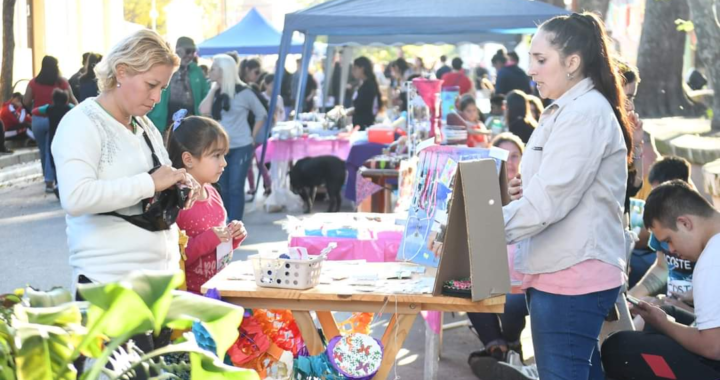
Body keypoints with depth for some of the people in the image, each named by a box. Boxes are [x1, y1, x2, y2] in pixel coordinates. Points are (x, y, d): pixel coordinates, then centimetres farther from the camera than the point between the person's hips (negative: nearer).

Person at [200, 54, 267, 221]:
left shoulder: (243, 91, -6)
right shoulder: (215, 92, 8)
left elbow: (261, 114, 1)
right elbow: (204, 111, -10)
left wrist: (252, 137, -2)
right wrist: (214, 89, -6)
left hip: (241, 147, -5)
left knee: (235, 188, -5)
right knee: (222, 189, 9)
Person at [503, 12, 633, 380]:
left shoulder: (586, 111, -15)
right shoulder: (564, 111, 17)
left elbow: (551, 199, -21)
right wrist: (524, 190, 5)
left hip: (572, 275, -10)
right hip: (563, 269, 10)